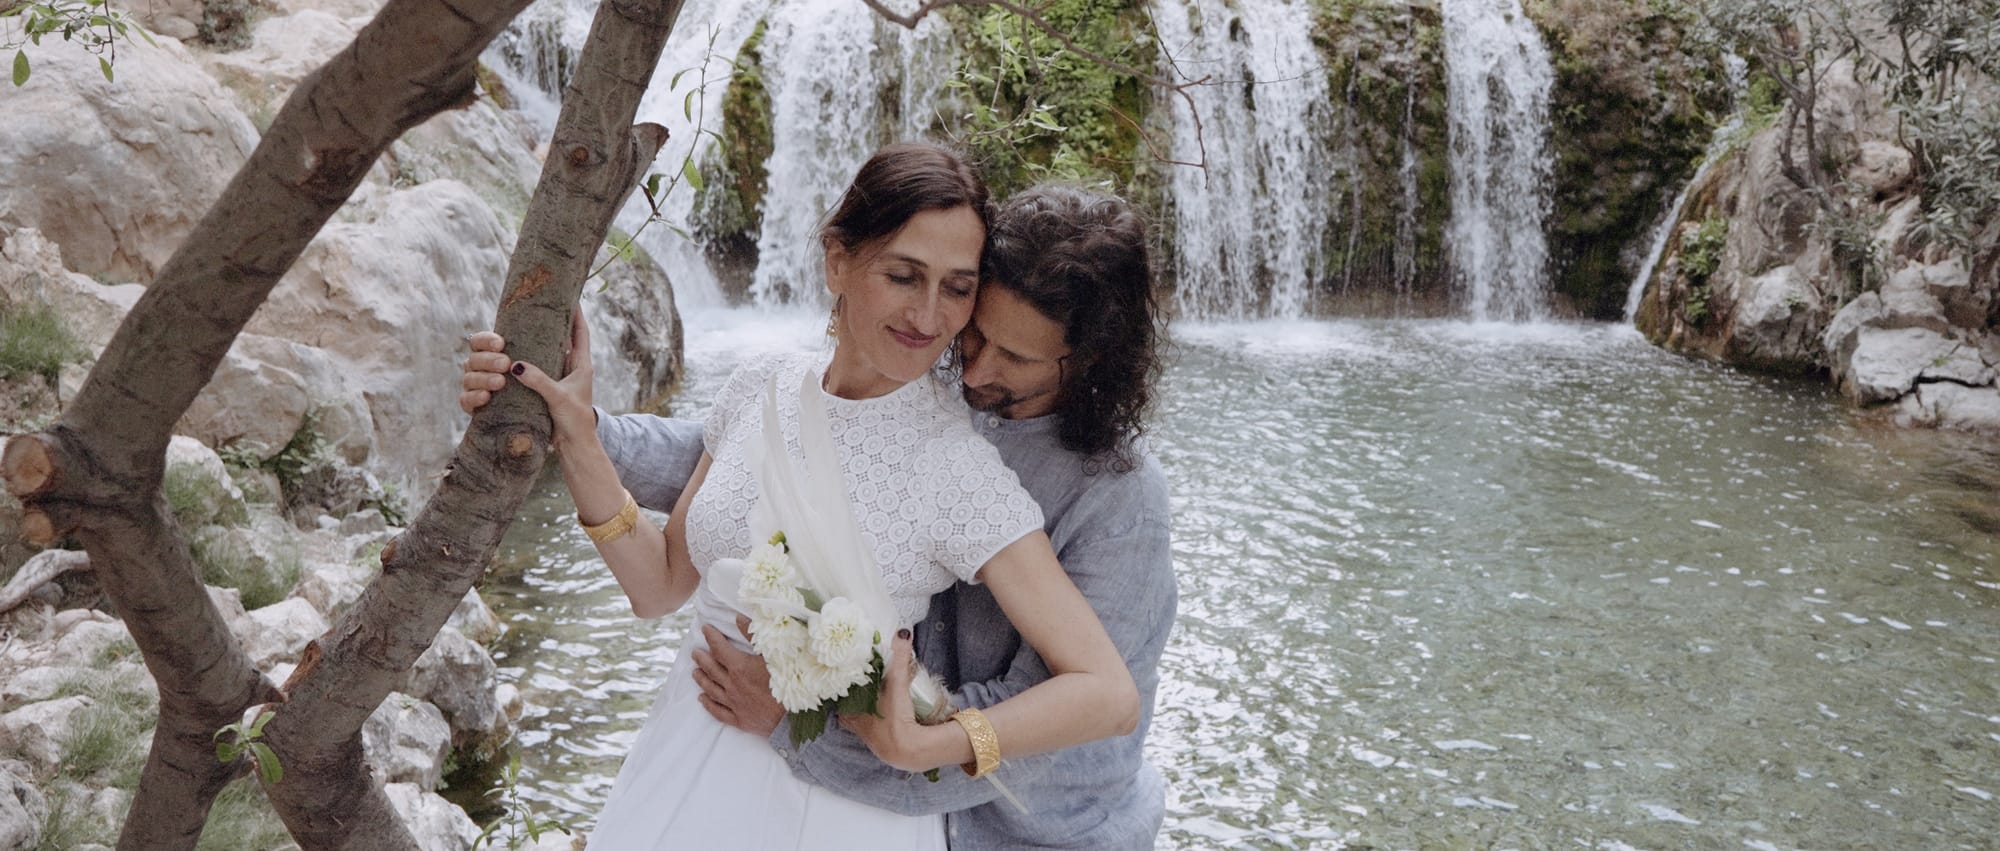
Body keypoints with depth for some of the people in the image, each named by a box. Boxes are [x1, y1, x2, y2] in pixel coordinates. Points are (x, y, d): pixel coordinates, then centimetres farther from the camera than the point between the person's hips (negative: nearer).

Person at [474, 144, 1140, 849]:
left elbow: (1109, 695, -23)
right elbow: (661, 587, 2)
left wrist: (918, 748, -27)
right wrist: (576, 436, -6)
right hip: (689, 770, 5)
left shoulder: (960, 467, -22)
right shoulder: (761, 390, -5)